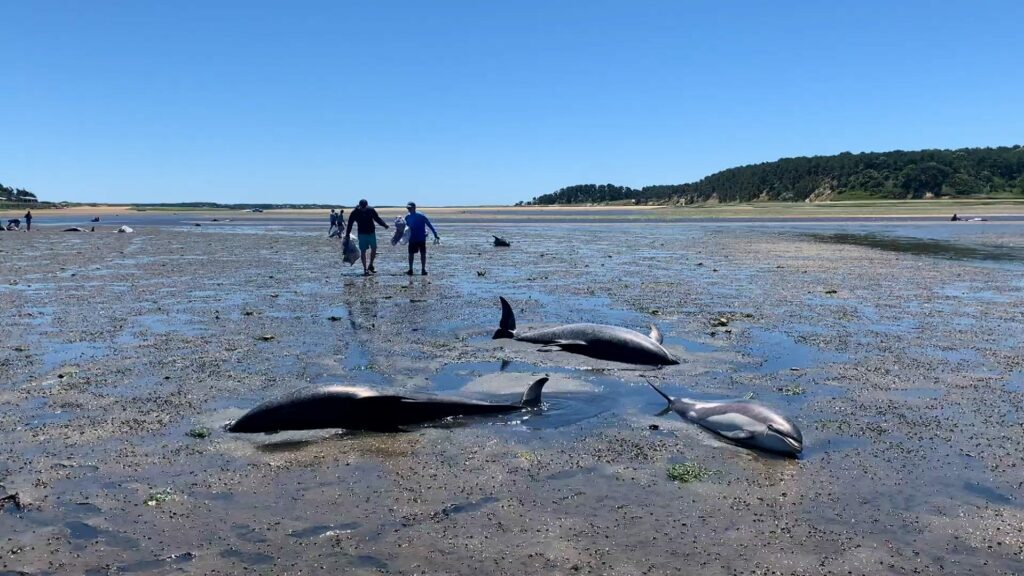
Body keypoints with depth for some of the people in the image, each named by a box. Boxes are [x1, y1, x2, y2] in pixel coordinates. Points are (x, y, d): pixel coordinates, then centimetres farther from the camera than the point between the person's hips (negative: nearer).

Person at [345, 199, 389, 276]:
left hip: (371, 232, 2)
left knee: (374, 249, 1)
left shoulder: (371, 210, -3)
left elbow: (377, 219, 10)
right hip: (362, 234, -2)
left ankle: (370, 266, 21)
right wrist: (347, 235, -1)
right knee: (363, 251, -3)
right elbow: (350, 224, -1)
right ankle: (365, 269, 2)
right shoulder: (355, 212, -8)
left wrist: (384, 224, -5)